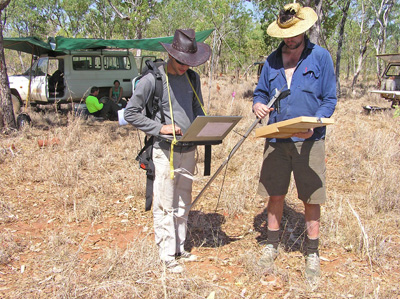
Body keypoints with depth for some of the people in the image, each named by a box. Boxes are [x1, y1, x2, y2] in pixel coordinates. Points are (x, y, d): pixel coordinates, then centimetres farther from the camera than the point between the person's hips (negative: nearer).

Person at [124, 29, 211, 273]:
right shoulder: (153, 79, -9)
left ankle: (180, 249, 28)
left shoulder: (193, 78, 10)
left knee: (183, 204, 15)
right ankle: (167, 255, 11)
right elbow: (131, 113, -8)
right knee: (165, 206, 0)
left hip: (189, 151, 6)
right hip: (166, 151, -6)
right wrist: (160, 128, -17)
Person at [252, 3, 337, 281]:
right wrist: (258, 104, -6)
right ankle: (272, 246, 29)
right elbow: (260, 92, 18)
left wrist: (312, 125, -20)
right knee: (275, 195, 10)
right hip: (276, 140, 3)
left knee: (312, 199, 4)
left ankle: (312, 254, 22)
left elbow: (330, 99, -3)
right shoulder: (272, 60, 9)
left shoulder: (320, 56, -1)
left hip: (309, 141, -3)